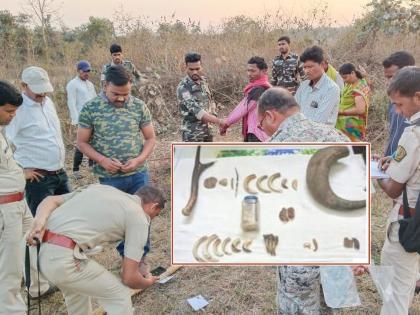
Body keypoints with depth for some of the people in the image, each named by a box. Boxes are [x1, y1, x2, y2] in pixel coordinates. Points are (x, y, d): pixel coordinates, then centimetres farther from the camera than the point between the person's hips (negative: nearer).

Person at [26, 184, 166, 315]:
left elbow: (51, 200, 13)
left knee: (76, 289, 34)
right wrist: (147, 282, 22)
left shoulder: (102, 188, 23)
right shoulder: (139, 218, 3)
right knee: (120, 295, 11)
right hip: (64, 259, -8)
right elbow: (129, 277, 0)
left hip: (40, 251, 8)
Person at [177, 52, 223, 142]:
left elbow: (210, 100, 20)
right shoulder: (183, 88, -19)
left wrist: (213, 114, 1)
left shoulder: (203, 81, 5)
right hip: (193, 133, -7)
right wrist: (218, 121, -34)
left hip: (206, 130, 7)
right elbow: (196, 111, -29)